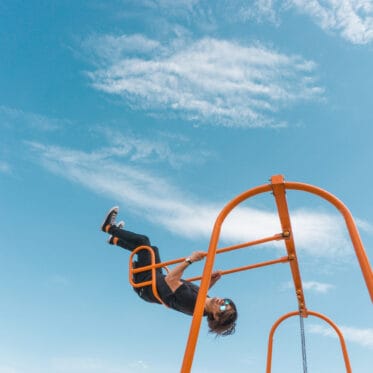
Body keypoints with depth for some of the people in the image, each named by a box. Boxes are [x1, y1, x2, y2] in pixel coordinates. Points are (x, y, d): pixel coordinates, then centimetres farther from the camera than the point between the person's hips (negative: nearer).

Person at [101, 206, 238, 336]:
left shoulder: (191, 301, -39)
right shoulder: (202, 300, -18)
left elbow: (170, 280, -40)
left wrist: (189, 260, -45)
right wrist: (213, 280, -10)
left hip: (146, 283, -7)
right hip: (157, 280, 7)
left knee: (143, 241, -2)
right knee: (151, 249, 20)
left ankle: (108, 227, 25)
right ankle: (115, 240, 45)